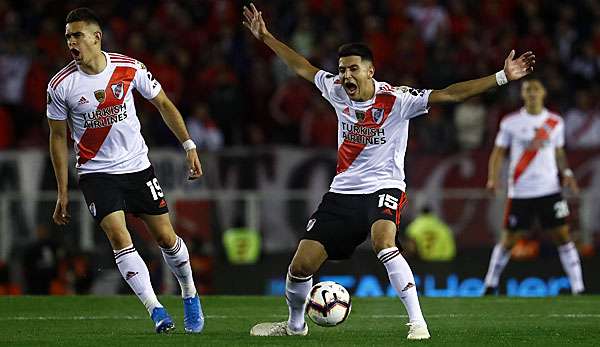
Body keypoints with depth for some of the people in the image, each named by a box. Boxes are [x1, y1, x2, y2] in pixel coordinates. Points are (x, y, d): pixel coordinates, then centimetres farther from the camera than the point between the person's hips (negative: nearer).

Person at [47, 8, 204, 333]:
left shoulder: (129, 68, -9)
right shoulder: (60, 86, -11)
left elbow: (163, 104, 5)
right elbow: (58, 137, 0)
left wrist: (189, 146, 0)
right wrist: (63, 193, 0)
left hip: (137, 166, 1)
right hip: (96, 172, -1)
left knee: (166, 238, 4)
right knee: (119, 238, -19)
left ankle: (190, 295, 30)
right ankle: (155, 310, -15)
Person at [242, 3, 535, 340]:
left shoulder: (396, 99, -15)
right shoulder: (337, 91, -1)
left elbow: (449, 94, -20)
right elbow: (302, 67, 16)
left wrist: (503, 77, -27)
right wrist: (265, 37, 21)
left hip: (384, 188, -5)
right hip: (343, 193, 5)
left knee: (384, 243, -36)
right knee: (301, 264, 0)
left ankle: (418, 322, -32)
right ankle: (295, 324, 28)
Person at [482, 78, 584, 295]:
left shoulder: (555, 123, 8)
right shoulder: (510, 122, 1)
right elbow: (498, 153, 5)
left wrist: (566, 172, 2)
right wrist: (493, 178, -10)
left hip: (549, 190, 1)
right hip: (520, 193, -1)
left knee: (563, 236, -5)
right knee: (508, 241, 3)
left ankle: (578, 288, -3)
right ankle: (490, 286, 20)